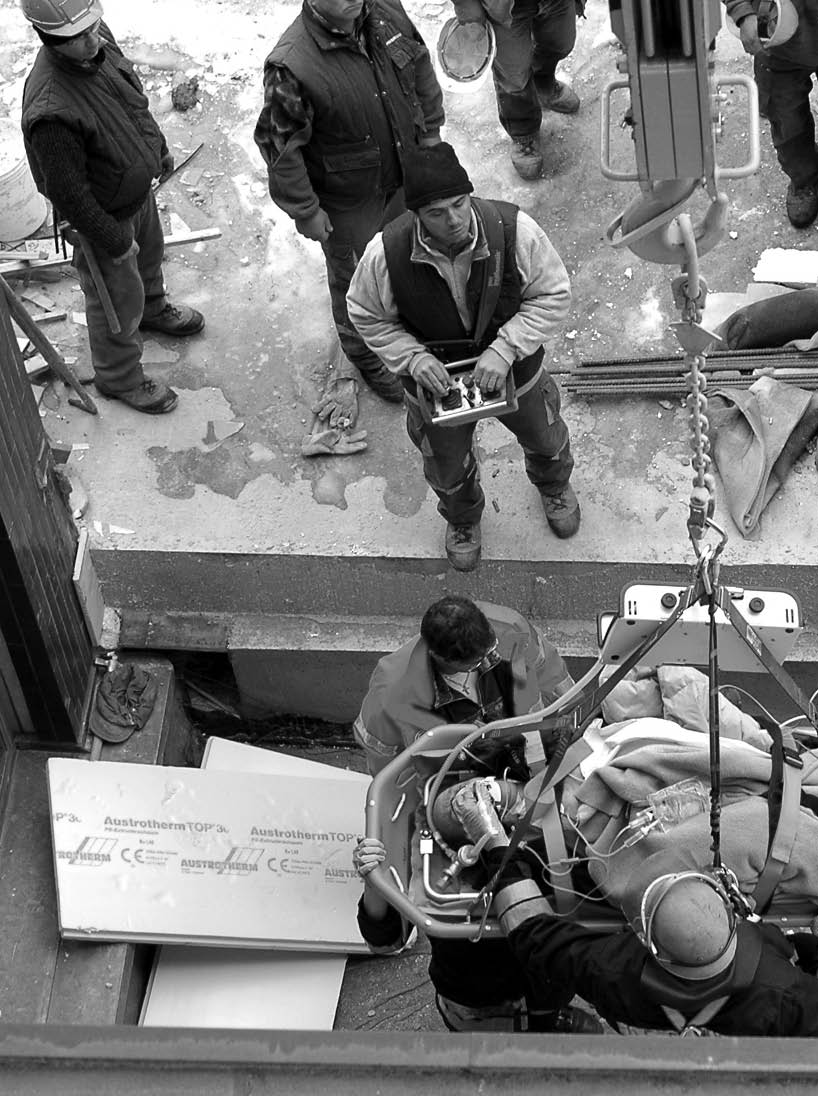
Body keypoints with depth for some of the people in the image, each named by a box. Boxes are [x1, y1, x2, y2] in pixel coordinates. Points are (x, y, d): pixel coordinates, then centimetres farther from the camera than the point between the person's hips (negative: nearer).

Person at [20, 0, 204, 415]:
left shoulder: (98, 39, -16)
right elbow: (68, 193, -31)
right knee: (118, 302, 15)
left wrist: (158, 147, 17)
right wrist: (114, 240, -20)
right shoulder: (51, 110, -42)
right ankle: (119, 378, 41)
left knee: (149, 256, 35)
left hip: (139, 190, 8)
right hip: (103, 216, -8)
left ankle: (152, 309, 67)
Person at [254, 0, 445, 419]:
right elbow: (280, 146, -24)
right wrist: (305, 210, -17)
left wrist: (430, 130, 9)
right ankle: (366, 358, 44)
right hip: (348, 199, -5)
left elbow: (419, 62, 5)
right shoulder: (292, 66, -34)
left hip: (406, 171, 6)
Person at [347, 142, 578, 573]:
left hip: (514, 370, 1)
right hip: (436, 380, 0)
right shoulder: (386, 253, -31)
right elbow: (367, 317, -11)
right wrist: (413, 358, -26)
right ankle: (462, 518, 64)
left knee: (544, 439, 29)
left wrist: (505, 348, -29)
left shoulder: (514, 230, -31)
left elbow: (553, 296, -18)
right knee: (446, 465, 26)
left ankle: (554, 485, 69)